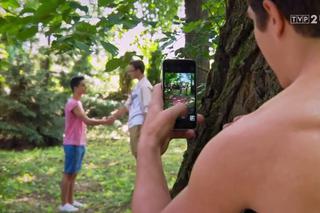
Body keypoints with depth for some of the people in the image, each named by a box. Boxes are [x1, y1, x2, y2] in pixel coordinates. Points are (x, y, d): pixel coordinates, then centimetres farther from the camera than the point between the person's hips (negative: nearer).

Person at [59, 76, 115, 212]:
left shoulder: (78, 103, 15)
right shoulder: (73, 104, -17)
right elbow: (87, 121, -23)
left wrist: (102, 121, 9)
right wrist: (104, 122, -20)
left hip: (79, 144, 9)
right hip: (72, 144, -9)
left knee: (74, 173, 13)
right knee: (68, 173, -3)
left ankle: (70, 201, 21)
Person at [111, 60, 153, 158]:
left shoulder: (145, 85, -11)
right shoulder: (138, 86, 19)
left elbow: (147, 109, -17)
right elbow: (127, 106, 22)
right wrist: (112, 117, 20)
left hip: (139, 125, -10)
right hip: (134, 124, 10)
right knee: (137, 152, 12)